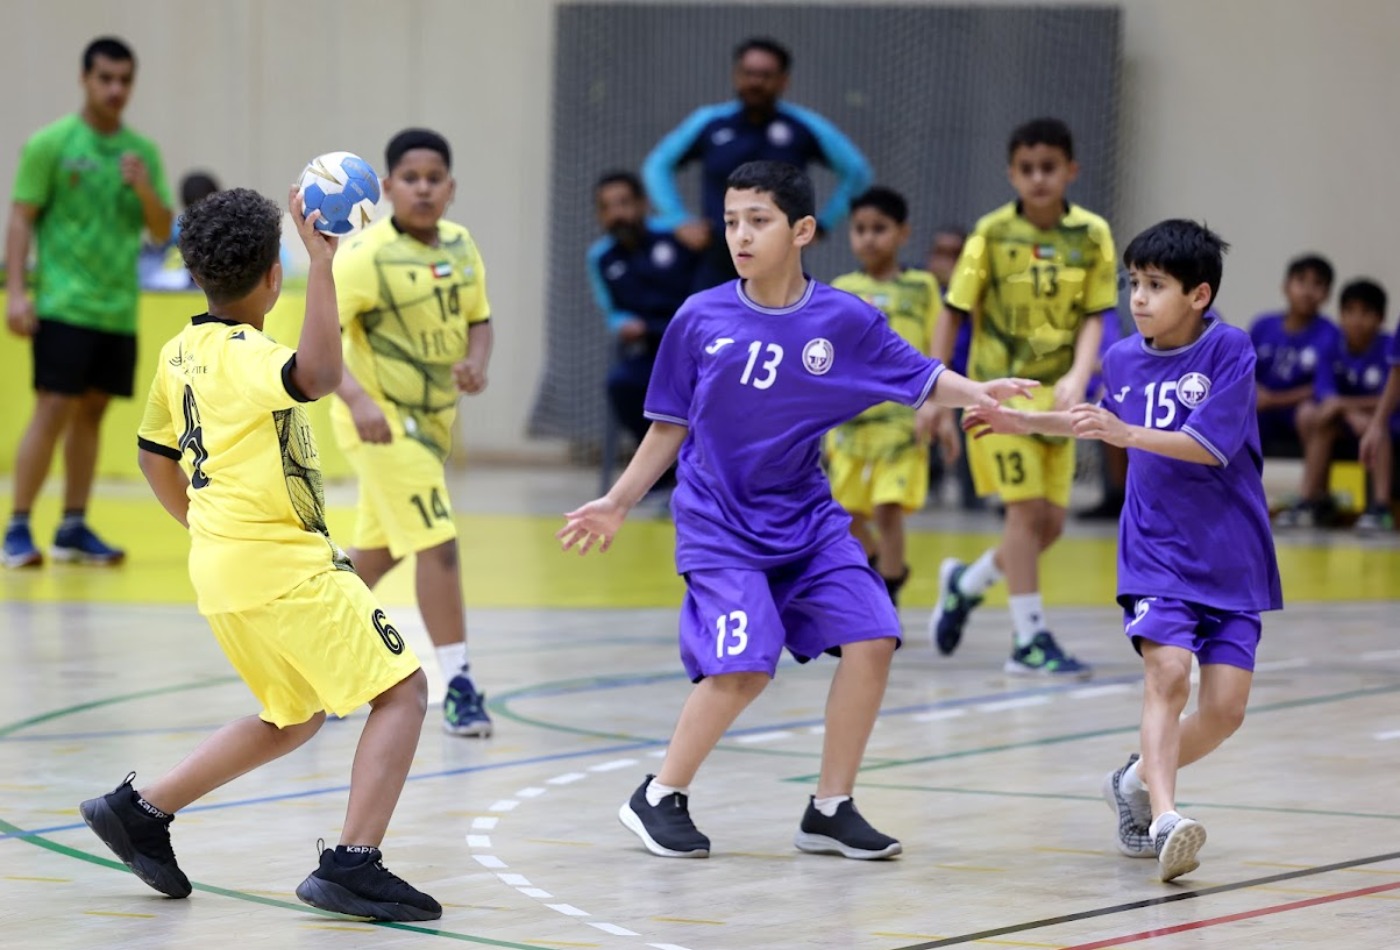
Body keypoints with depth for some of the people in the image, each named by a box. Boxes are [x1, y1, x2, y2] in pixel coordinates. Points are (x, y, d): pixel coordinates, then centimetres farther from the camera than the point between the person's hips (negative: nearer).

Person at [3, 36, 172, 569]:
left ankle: (73, 530, 13)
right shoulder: (50, 144, -3)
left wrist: (145, 190, -9)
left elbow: (161, 231, 11)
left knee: (91, 412, 7)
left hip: (119, 310, 5)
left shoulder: (144, 152, 11)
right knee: (54, 409, -10)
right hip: (64, 305, -5)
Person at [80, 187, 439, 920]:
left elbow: (155, 455, 22)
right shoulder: (245, 358, -18)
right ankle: (351, 865, -12)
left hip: (223, 565, 9)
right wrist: (322, 263, -39)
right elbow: (318, 376, -40)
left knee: (294, 719, 23)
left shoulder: (180, 355, 10)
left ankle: (139, 810, 21)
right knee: (401, 690, -4)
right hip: (284, 565, -9)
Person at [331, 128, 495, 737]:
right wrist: (358, 401, -37)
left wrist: (476, 361, -9)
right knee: (437, 543, -14)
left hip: (433, 418, 8)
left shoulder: (461, 246, 3)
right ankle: (458, 687, -9)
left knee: (379, 549, 18)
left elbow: (478, 318, 14)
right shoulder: (365, 255, -18)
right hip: (382, 422, -8)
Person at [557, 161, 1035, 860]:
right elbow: (670, 426, 5)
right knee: (743, 664, -18)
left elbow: (921, 378, -1)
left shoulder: (844, 320, -5)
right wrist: (618, 503, 5)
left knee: (870, 638, -9)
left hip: (806, 520, 3)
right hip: (718, 526, -3)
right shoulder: (699, 319, -6)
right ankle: (659, 797, 2)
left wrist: (977, 393, -20)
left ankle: (830, 810, 6)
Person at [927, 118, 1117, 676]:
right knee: (1027, 506, -10)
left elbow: (1093, 317, -1)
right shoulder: (992, 234, -6)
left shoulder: (1092, 236, -1)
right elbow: (954, 314, -1)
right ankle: (1030, 640, -4)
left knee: (1050, 521, 6)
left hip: (1054, 394, 4)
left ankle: (966, 583, 30)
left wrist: (1077, 378, -19)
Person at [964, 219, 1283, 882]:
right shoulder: (1123, 359, 4)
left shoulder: (1229, 350, -11)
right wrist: (1026, 422, 24)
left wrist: (1127, 433, -31)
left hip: (1231, 558, -2)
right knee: (1168, 671, -22)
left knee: (1224, 710, -4)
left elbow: (1208, 445, -21)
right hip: (1156, 551, 2)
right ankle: (1164, 820, -29)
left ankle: (1139, 782, 20)